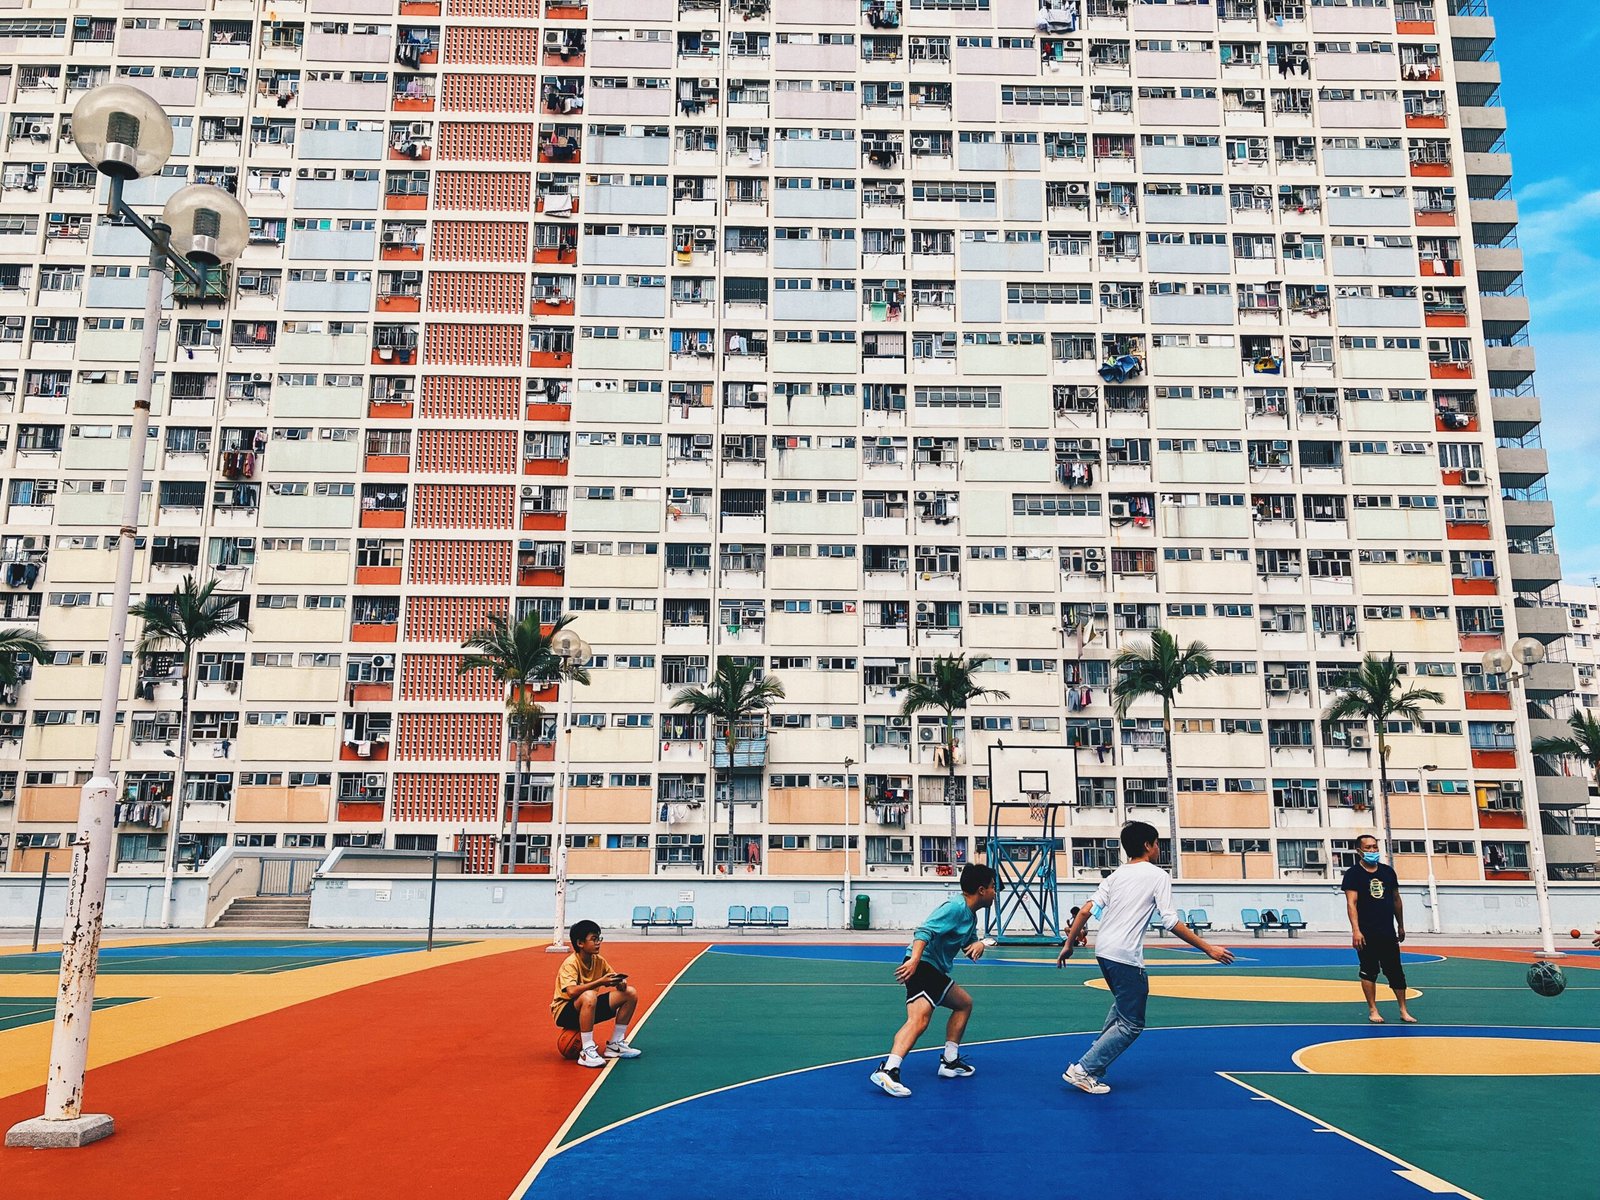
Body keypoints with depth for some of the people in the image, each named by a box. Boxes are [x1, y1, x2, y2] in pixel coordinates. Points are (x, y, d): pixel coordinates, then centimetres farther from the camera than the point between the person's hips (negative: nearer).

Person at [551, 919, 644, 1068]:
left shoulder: (599, 961, -1)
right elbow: (572, 991, -38)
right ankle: (587, 1052, -30)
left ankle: (615, 1044, 5)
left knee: (630, 993, -4)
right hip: (564, 1011, -7)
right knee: (589, 996, -41)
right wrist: (601, 981, -39)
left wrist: (620, 982, -18)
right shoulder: (571, 964, -21)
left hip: (588, 1008, 8)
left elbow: (614, 979, 7)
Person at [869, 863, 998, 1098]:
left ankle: (950, 1061, 30)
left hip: (936, 972, 11)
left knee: (964, 1003, 26)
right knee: (919, 1019, -28)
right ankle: (888, 1070, -41)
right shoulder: (955, 907, -13)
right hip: (922, 967, -11)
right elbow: (924, 931, -24)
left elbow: (971, 944, 24)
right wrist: (914, 959, -37)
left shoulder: (970, 915, 18)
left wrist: (979, 945, 0)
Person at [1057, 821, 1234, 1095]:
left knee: (1122, 1005, 29)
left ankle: (1095, 1064, 24)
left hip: (1102, 950, 8)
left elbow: (1086, 910, 6)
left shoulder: (1116, 875, 13)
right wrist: (1209, 949, -7)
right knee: (1131, 1025, 3)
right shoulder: (1159, 876, -4)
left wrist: (1069, 944, 12)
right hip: (1126, 957, -8)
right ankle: (1083, 1070, -3)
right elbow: (1171, 922, -12)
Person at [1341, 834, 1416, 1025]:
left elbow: (1396, 899, 18)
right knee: (1369, 972, 2)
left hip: (1388, 932, 4)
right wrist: (1356, 930, -21)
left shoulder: (1388, 871, 9)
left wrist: (1401, 926, 18)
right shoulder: (1353, 873, -6)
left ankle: (1404, 1011, 16)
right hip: (1366, 934, -4)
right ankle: (1373, 1010, 11)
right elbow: (1351, 903, -13)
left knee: (1396, 972, 7)